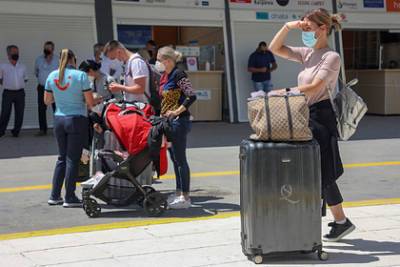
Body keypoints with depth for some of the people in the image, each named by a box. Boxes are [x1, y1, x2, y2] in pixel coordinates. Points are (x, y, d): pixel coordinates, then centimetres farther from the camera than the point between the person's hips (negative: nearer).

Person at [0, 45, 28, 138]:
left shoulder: (22, 67, 9)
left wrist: (19, 85, 7)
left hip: (20, 93, 3)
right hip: (8, 93, -3)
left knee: (19, 113, 3)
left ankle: (16, 131, 15)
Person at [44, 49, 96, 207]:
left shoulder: (52, 76, 3)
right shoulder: (80, 75, -10)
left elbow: (47, 101, 10)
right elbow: (90, 102, -11)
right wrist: (94, 101, 11)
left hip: (59, 119, 5)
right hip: (77, 120, -5)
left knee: (62, 157, 16)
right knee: (72, 159, 1)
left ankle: (55, 196, 17)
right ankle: (69, 198, 5)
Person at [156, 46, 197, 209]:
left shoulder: (178, 75, -13)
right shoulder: (164, 77, 13)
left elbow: (191, 96, -20)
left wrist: (177, 111, -20)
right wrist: (162, 115, 14)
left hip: (178, 121, -9)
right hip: (168, 122, 9)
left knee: (180, 159, -5)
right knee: (174, 158, 14)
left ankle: (185, 197, 0)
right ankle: (179, 193, 23)